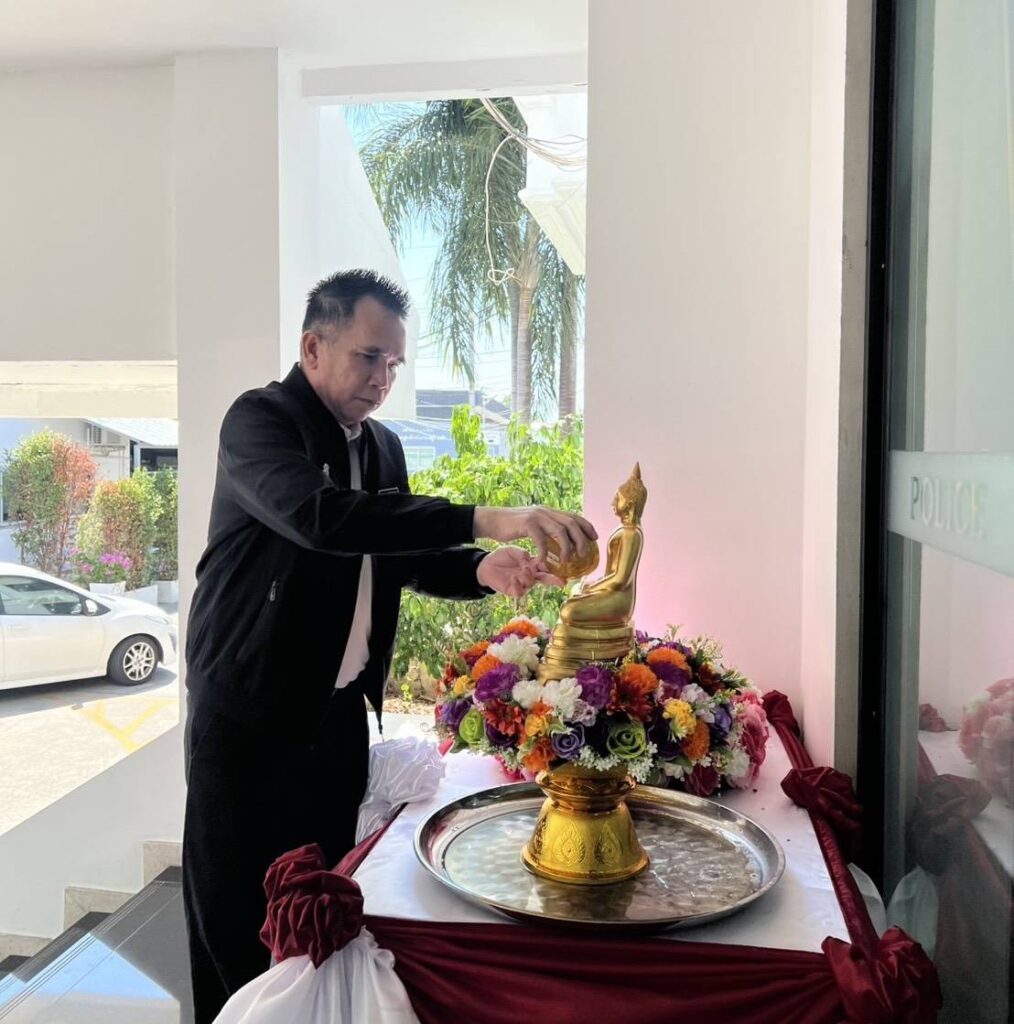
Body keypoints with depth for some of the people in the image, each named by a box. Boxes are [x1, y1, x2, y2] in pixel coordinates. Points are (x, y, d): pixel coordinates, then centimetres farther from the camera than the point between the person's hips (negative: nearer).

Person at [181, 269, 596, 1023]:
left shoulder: (383, 446, 9)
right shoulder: (259, 419, -14)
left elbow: (400, 558, 13)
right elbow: (318, 515, -33)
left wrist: (481, 569, -9)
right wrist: (484, 520, -39)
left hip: (342, 711, 6)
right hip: (250, 713, -6)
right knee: (240, 922, 6)